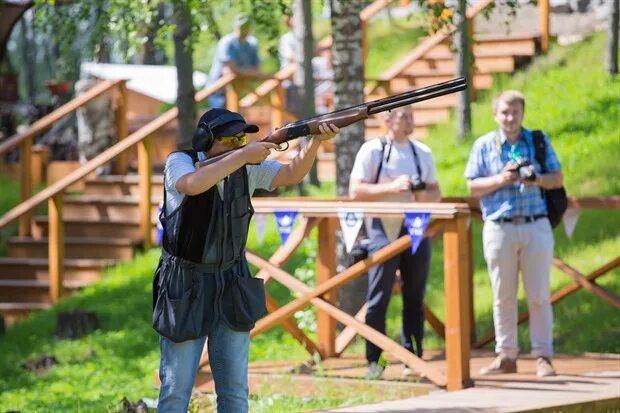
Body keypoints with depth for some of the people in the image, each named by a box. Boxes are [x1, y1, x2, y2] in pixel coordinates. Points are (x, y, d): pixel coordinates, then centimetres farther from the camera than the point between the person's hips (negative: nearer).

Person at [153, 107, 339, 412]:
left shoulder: (246, 168, 0)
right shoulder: (179, 162, -12)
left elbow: (291, 175, -4)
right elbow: (193, 185, -34)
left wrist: (316, 141, -21)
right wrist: (241, 156, -32)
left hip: (231, 286, 4)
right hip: (185, 290, -4)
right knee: (176, 387, -1)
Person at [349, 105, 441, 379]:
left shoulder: (423, 152, 14)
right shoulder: (372, 150, -1)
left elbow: (436, 193, 17)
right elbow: (355, 191, -8)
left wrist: (425, 195, -6)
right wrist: (392, 187, -18)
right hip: (384, 226, -5)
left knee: (415, 297, 6)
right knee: (379, 297, -5)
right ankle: (373, 362, -1)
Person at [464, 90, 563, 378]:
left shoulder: (539, 141, 9)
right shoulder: (483, 146, 8)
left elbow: (558, 178, 7)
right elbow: (473, 187, 4)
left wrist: (538, 180, -13)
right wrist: (501, 179, -12)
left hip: (536, 227, 0)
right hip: (499, 228, 0)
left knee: (539, 295, -2)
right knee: (503, 297, 4)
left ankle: (543, 356, 1)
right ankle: (506, 356, 10)